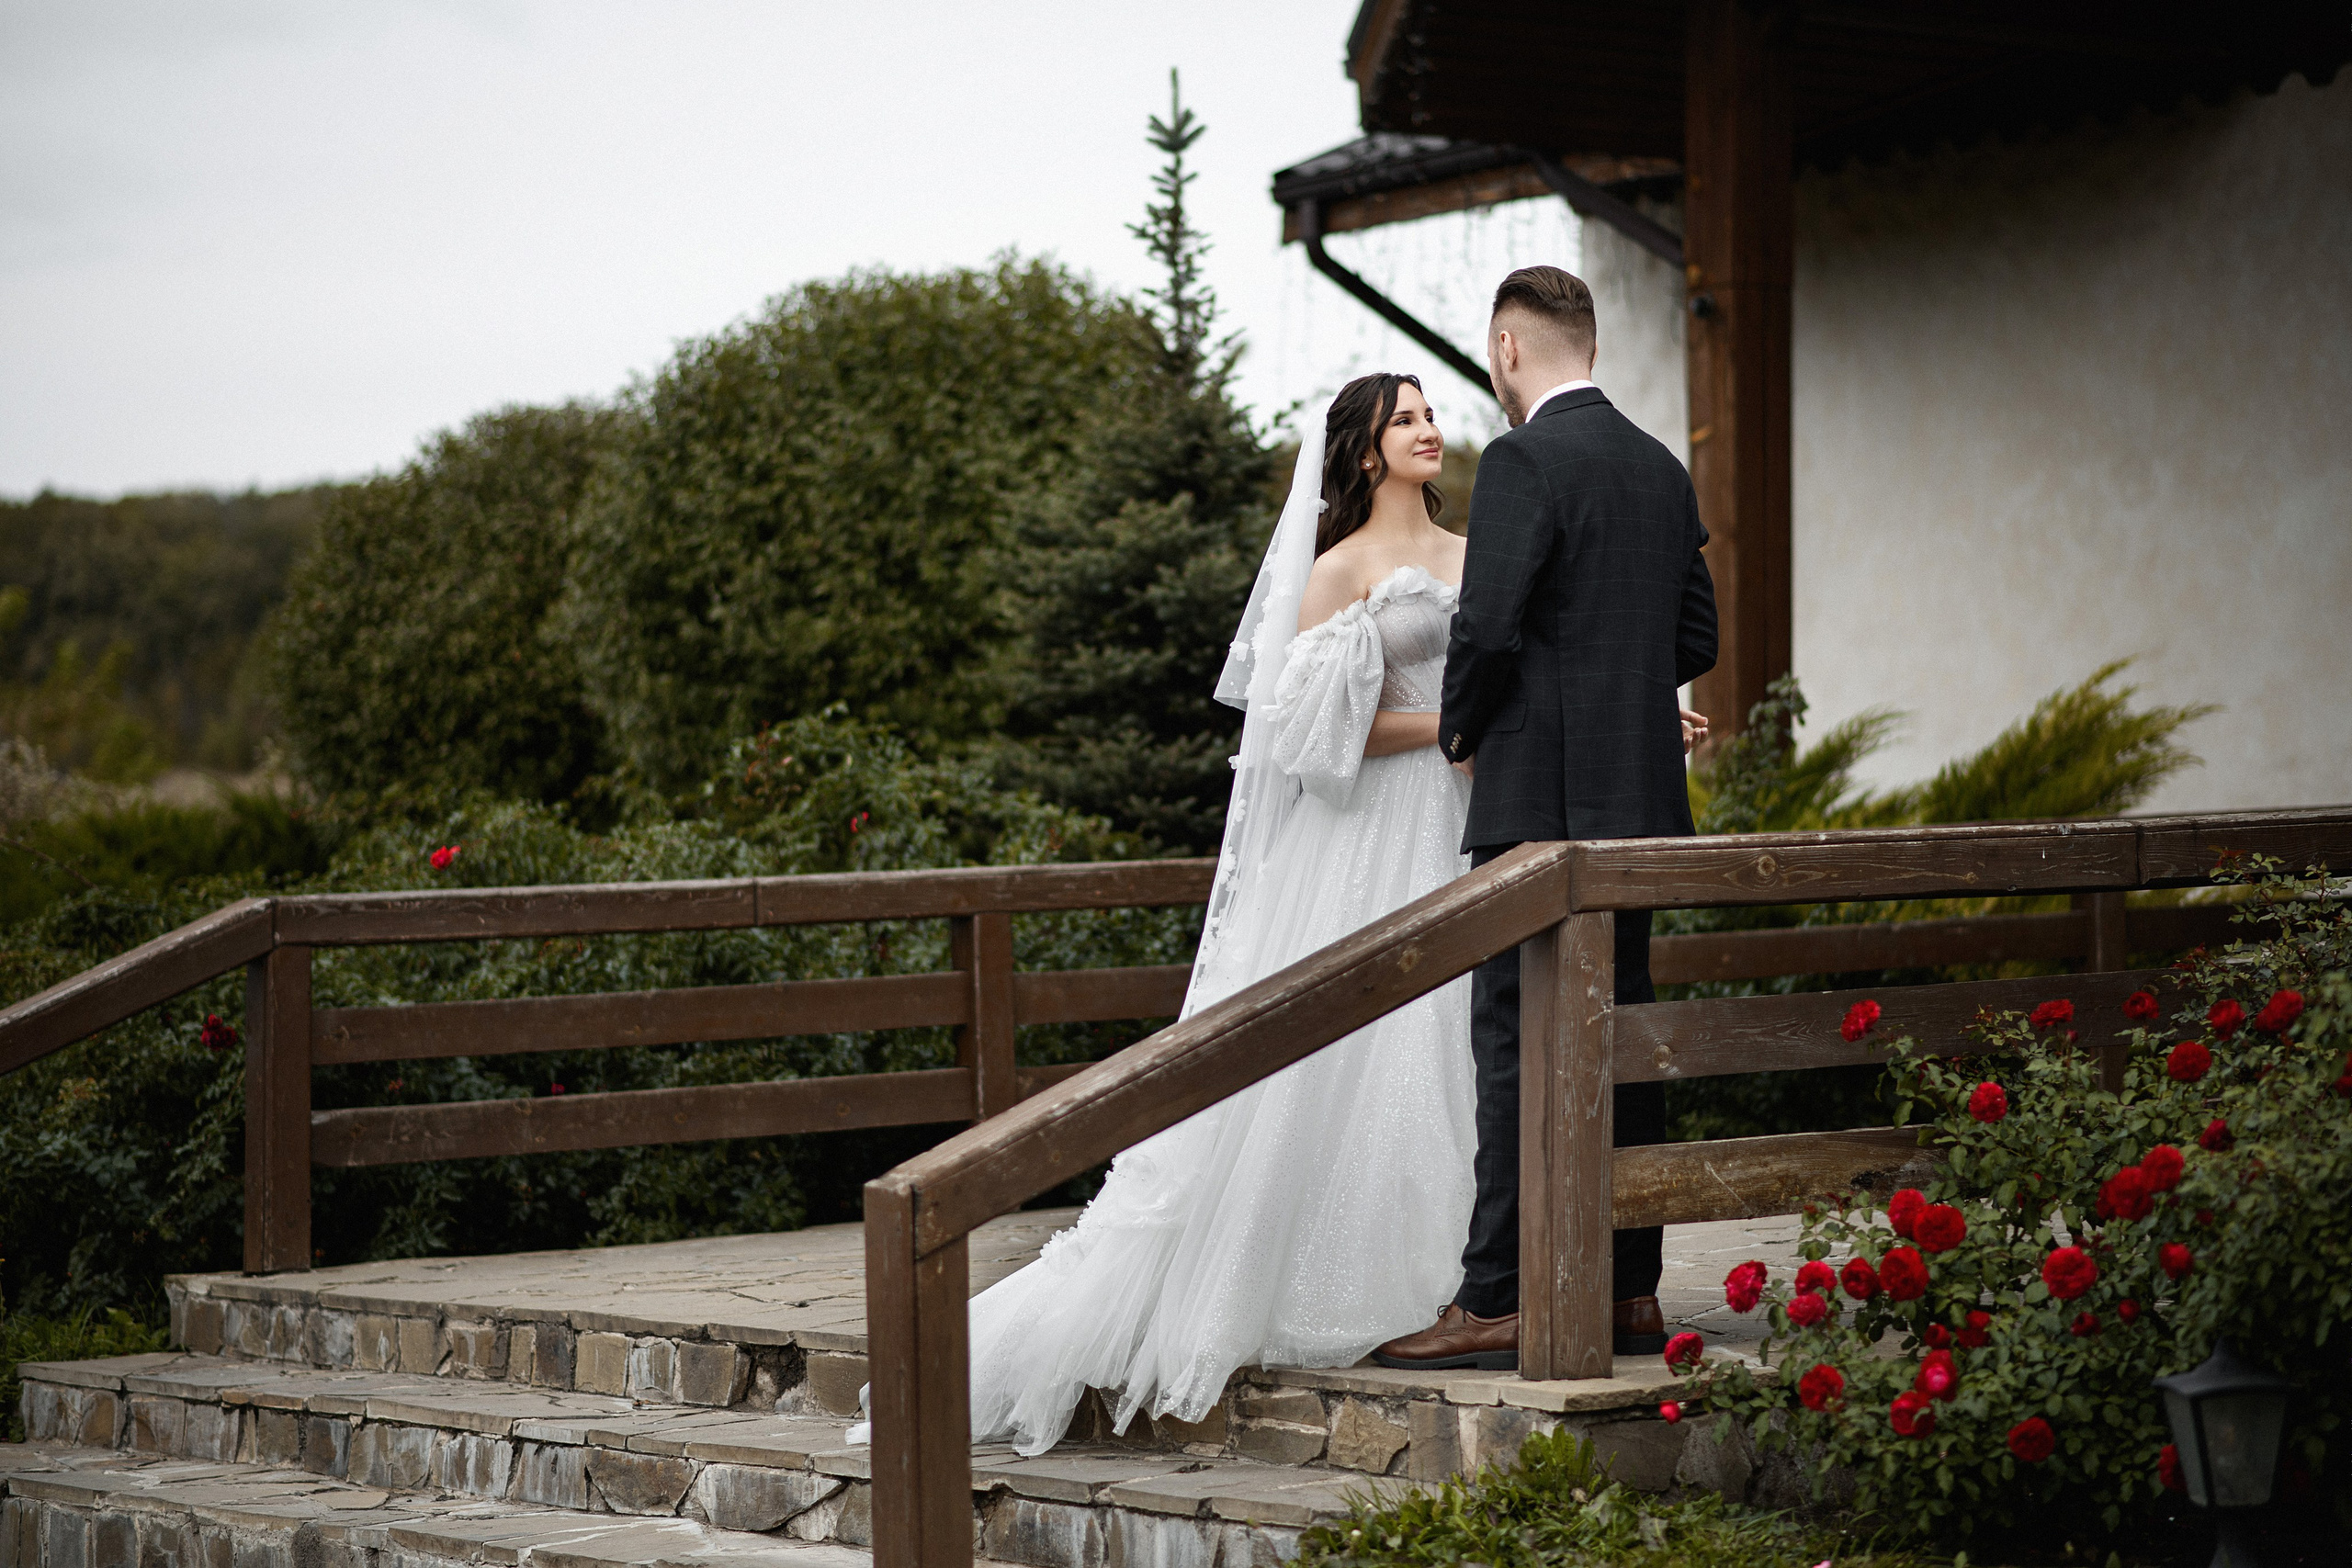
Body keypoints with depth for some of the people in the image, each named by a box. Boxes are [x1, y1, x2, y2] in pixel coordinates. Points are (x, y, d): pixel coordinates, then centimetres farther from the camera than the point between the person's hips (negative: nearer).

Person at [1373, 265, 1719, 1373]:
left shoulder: (1522, 462, -11)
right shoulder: (1662, 469, 14)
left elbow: (1487, 626, -18)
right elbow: (1694, 639, 18)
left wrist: (1462, 732, -1)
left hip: (1543, 794, -8)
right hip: (1639, 797, 8)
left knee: (1518, 1044, -7)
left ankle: (1497, 1302, -8)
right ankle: (1628, 1291, 14)